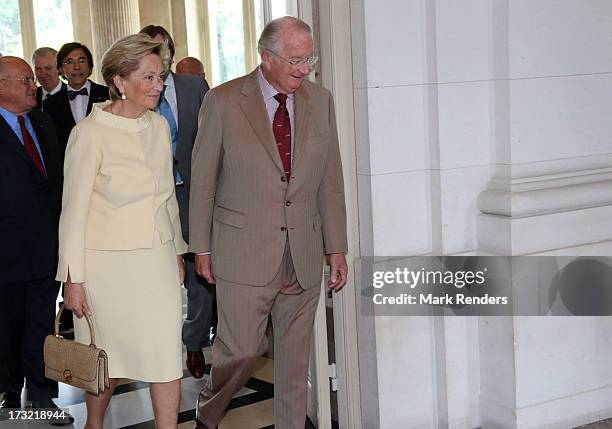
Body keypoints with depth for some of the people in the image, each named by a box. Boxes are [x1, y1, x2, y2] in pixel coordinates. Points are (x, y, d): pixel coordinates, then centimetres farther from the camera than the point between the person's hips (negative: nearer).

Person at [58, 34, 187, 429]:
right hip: (109, 263, -4)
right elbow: (74, 210, -10)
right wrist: (73, 279, -10)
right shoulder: (90, 133, -13)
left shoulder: (159, 126, 4)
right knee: (107, 356, 12)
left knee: (167, 355, 1)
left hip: (158, 259, 5)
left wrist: (177, 253, 16)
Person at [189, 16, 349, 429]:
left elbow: (331, 181, 9)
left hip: (304, 256, 4)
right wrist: (202, 247, 2)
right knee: (241, 351, -2)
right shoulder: (223, 101, -5)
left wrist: (337, 248, 7)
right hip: (244, 253, -3)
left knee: (296, 355, 10)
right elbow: (203, 180, 0)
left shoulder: (320, 101, 6)